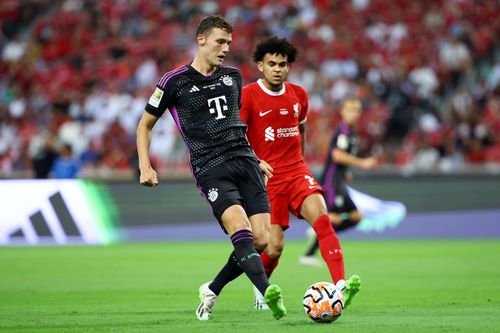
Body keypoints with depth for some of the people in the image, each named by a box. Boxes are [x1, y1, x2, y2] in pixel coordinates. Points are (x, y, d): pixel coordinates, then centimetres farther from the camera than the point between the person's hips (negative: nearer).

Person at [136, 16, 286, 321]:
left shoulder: (233, 76, 17)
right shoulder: (175, 82, 2)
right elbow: (145, 125, 11)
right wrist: (145, 167, 0)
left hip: (244, 160, 5)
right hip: (211, 169, -5)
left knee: (261, 239, -7)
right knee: (241, 228, -27)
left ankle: (212, 291, 14)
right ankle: (268, 292, -40)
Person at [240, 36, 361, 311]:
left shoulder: (298, 95, 8)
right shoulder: (248, 95, -6)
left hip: (297, 172, 3)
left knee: (320, 215, -24)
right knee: (274, 247, -7)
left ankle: (340, 286, -35)